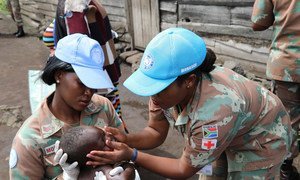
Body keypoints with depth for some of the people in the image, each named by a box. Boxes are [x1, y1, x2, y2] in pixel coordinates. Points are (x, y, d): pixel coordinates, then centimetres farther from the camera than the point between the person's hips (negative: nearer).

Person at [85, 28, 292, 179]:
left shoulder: (216, 111, -44)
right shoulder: (165, 83, -25)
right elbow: (156, 132, -12)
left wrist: (132, 155, -33)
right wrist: (126, 140, -31)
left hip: (262, 141, -5)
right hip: (224, 136, 5)